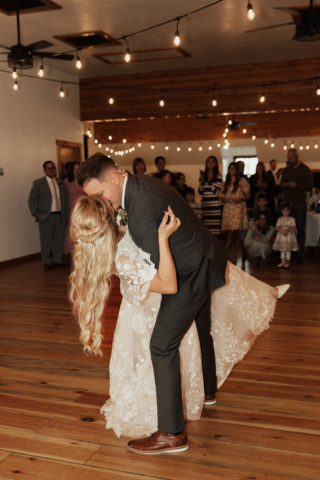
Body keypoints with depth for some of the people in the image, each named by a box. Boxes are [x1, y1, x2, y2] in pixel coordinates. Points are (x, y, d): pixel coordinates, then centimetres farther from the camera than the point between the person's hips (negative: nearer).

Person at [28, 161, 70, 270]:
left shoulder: (61, 183, 13)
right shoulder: (38, 183, 2)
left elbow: (66, 200, 16)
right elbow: (31, 199, 1)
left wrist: (67, 215, 12)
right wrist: (34, 212, -12)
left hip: (60, 216, 4)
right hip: (46, 217, -3)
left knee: (58, 240, 9)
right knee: (45, 241, 1)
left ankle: (57, 261, 22)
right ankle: (46, 262, 13)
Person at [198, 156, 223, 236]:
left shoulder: (218, 176, 2)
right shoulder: (204, 175, 13)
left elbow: (216, 192, -7)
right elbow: (200, 192, 10)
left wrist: (210, 180, -15)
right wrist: (201, 181, -3)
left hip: (215, 205, -3)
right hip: (205, 204, 4)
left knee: (215, 229, -8)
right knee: (205, 228, 0)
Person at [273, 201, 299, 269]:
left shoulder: (292, 219, -1)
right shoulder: (280, 219, 5)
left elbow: (293, 228, -9)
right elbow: (277, 227, -3)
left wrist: (287, 230, -25)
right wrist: (282, 231, -22)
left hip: (289, 236, -3)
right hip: (281, 236, 3)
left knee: (288, 250, 2)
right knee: (282, 250, 9)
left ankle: (287, 262, 10)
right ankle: (282, 261, 17)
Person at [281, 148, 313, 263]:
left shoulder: (305, 170, -1)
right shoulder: (286, 170, 13)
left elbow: (309, 187, -6)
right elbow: (282, 186, 17)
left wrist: (296, 185, -18)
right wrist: (284, 185, -6)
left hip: (299, 203, -4)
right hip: (287, 203, 4)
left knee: (300, 229, 0)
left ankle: (300, 254, 5)